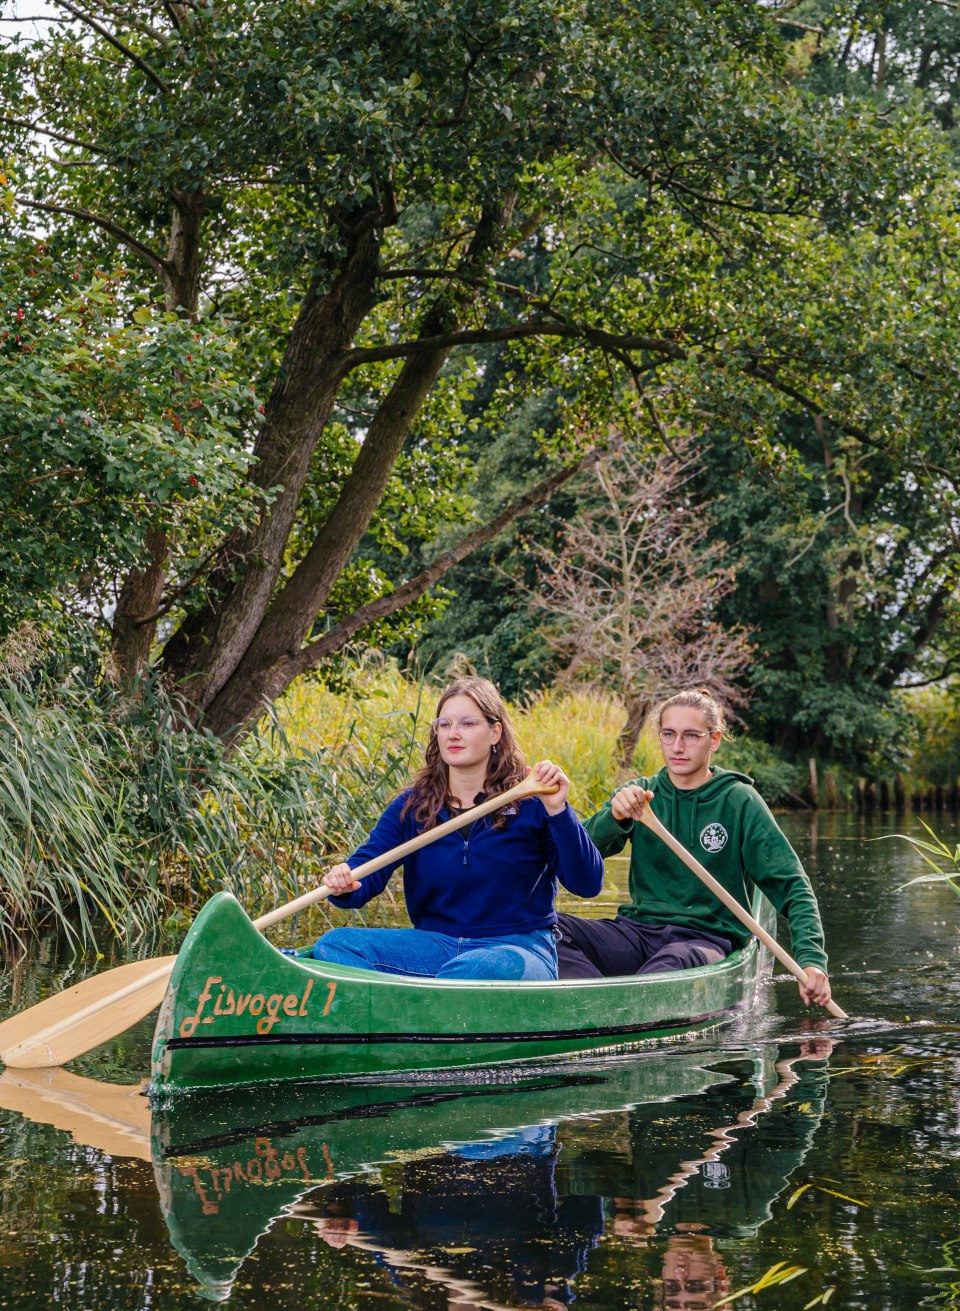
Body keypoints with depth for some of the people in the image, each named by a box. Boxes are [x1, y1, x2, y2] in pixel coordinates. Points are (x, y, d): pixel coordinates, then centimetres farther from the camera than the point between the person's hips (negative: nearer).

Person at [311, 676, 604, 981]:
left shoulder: (529, 802, -3)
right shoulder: (411, 806, 8)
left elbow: (588, 884, -9)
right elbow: (366, 867, -3)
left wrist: (557, 811, -21)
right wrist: (344, 887, -27)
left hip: (520, 947, -4)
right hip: (437, 944, 4)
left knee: (487, 967, -41)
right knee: (334, 944, -19)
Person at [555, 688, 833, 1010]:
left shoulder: (739, 802, 1)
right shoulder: (640, 793, 9)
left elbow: (792, 886, -1)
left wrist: (811, 958, -17)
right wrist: (613, 817, -27)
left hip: (706, 938, -3)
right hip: (638, 929, 4)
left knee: (672, 962, -40)